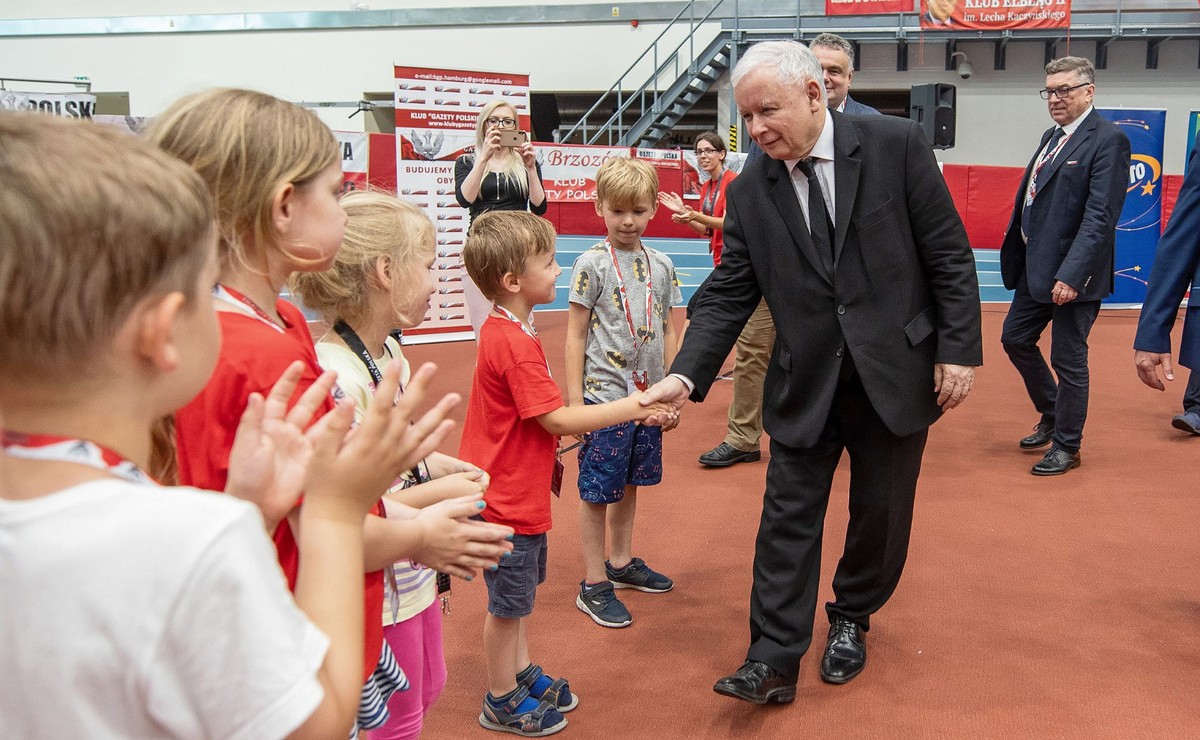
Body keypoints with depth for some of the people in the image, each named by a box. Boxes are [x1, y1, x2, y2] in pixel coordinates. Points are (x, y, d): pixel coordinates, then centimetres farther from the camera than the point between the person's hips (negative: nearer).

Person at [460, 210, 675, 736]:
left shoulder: (502, 330, 6)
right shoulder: (516, 344, -26)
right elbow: (556, 419, -26)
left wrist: (547, 458, 17)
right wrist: (630, 408, -21)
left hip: (516, 487, 10)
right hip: (510, 496, -10)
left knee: (515, 593, 23)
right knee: (508, 602, 7)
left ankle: (521, 673, 40)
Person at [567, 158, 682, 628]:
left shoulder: (661, 266, 6)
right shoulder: (592, 264, -8)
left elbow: (668, 331, 12)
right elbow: (576, 334, -7)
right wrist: (574, 400, -10)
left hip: (647, 394, 5)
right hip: (604, 394, -5)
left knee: (630, 482, 18)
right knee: (597, 489, 2)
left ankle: (622, 563, 35)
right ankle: (594, 585, 13)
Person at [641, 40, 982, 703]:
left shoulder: (896, 145, -9)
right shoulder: (749, 192, -2)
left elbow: (949, 254, -6)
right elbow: (729, 295, -3)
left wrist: (959, 348, -10)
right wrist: (685, 376, -15)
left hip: (896, 375, -1)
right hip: (806, 386, 1)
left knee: (880, 515, 13)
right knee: (787, 520, 2)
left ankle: (850, 620, 38)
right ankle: (773, 659, 12)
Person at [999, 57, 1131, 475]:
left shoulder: (1108, 140, -14)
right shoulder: (1051, 136, 13)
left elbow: (1100, 216, -21)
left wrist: (1071, 275, -26)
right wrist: (1018, 258, 12)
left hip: (1071, 273, -9)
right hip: (1036, 268, 9)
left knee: (1068, 361, 2)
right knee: (1015, 338, 17)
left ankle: (1066, 447, 18)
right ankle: (1052, 416, 36)